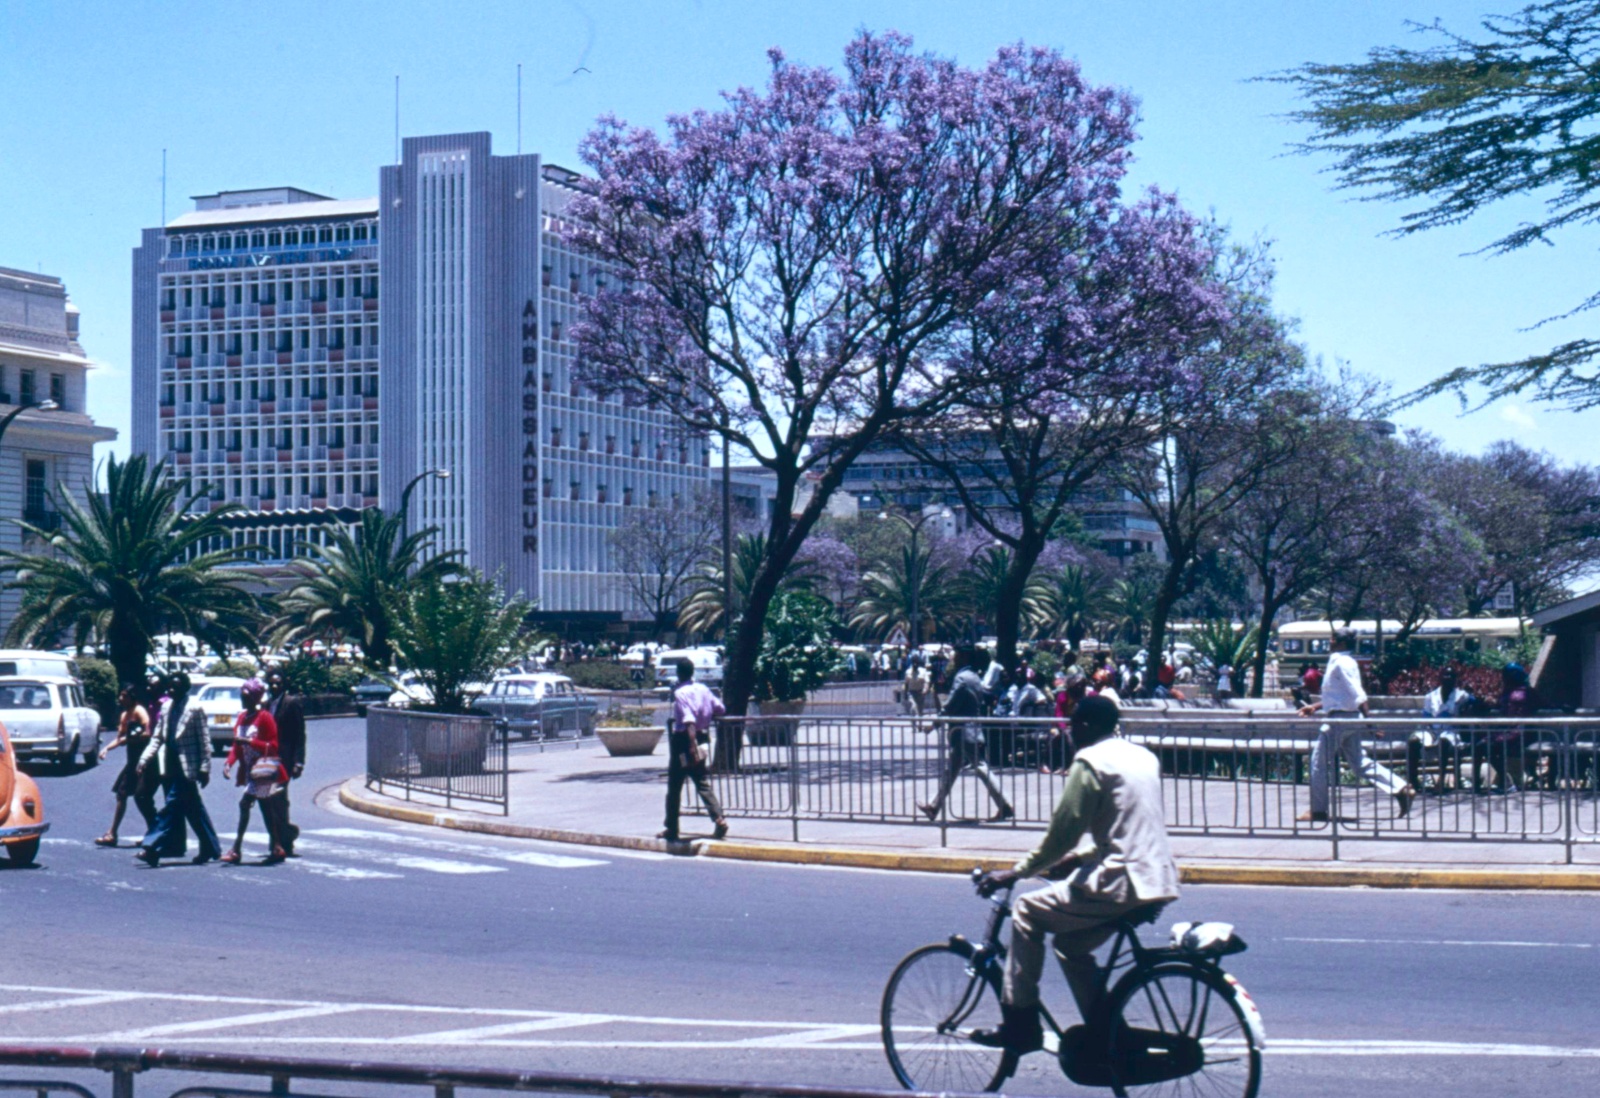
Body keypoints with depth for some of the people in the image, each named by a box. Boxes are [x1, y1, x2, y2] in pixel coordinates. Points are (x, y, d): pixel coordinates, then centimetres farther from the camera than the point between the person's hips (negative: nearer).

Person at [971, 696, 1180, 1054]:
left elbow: (1063, 832, -10)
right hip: (1160, 882, 9)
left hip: (1122, 884, -9)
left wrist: (1016, 872, 0)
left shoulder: (1091, 762, -9)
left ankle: (1019, 1025, 8)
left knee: (1027, 911, 6)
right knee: (1070, 943, 24)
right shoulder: (1143, 756, 17)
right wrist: (1081, 858, 30)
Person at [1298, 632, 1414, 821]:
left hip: (1340, 718, -10)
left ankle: (1318, 810, 5)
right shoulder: (1342, 662, 17)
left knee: (1320, 762, -1)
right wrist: (1314, 707, 27)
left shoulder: (1341, 663, -13)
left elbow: (1357, 694, -19)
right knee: (1360, 762, 10)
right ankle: (1402, 790, 6)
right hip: (1350, 720, 10)